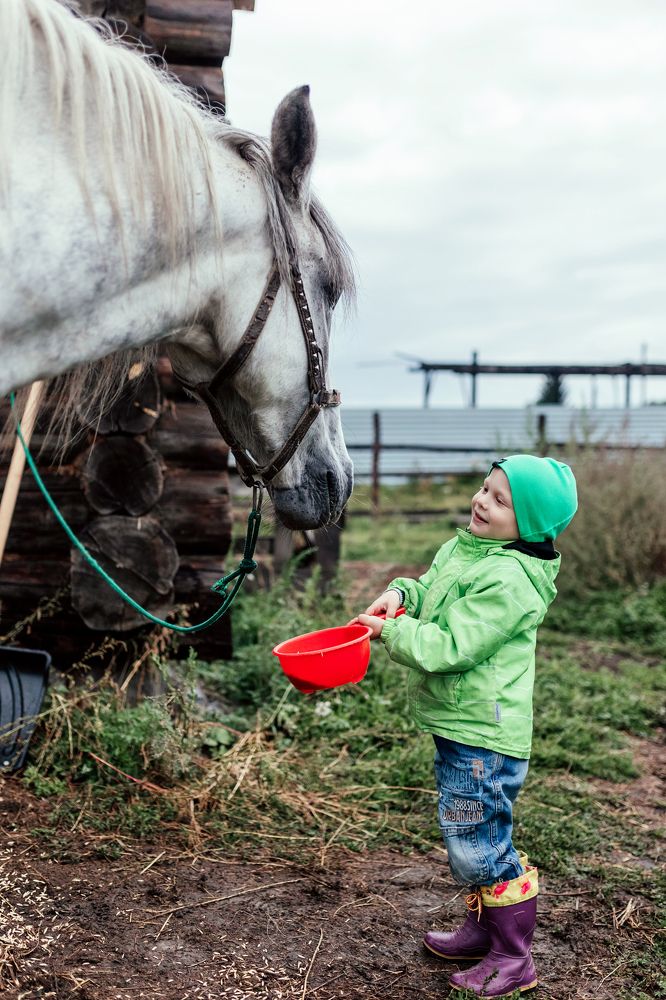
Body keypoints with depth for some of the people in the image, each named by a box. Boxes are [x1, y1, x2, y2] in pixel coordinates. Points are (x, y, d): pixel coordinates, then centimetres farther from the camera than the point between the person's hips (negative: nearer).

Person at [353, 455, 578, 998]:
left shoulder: (508, 581, -24)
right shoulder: (463, 548, 5)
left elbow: (449, 648, -26)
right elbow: (431, 588, 20)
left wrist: (390, 631, -13)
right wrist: (401, 593, -3)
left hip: (483, 736, -10)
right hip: (458, 726, 10)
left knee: (478, 848, 1)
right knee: (468, 840, 23)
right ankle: (484, 929, 41)